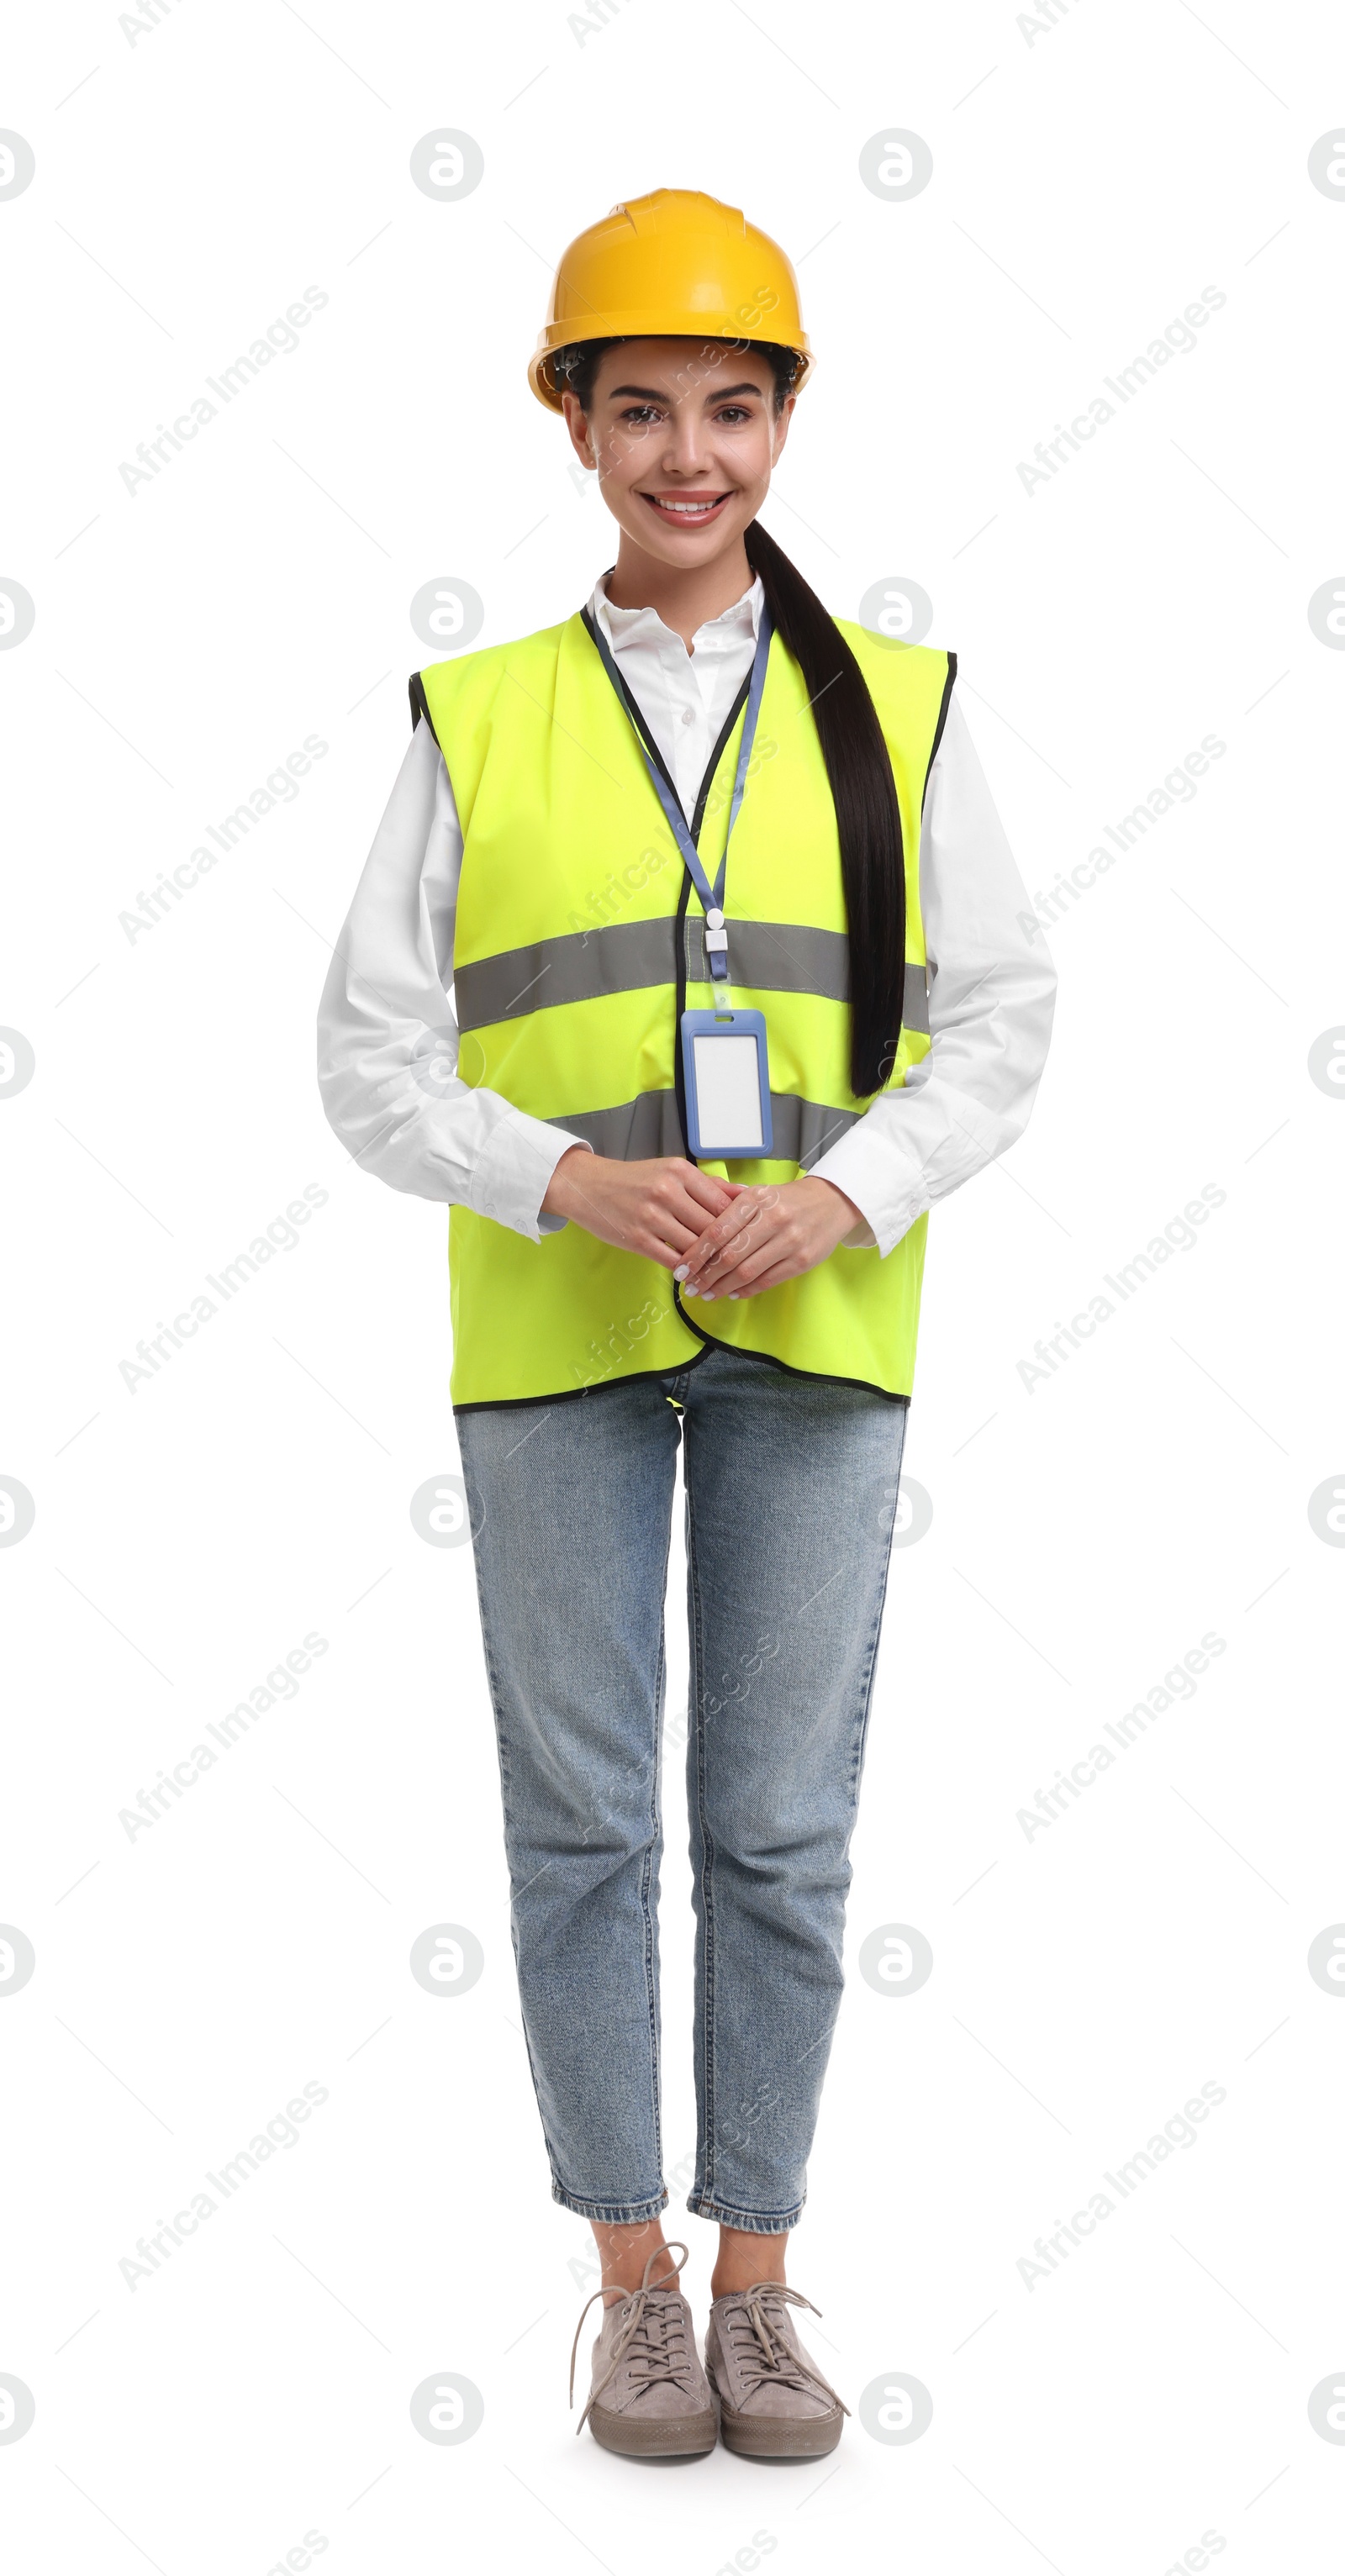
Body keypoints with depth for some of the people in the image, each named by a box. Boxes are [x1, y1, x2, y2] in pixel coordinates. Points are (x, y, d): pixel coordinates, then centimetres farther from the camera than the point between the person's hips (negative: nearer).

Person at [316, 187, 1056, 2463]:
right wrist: (567, 1180, -15)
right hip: (554, 1337, 0)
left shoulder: (893, 709, 6)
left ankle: (759, 2285, 19)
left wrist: (842, 1195, -13)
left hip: (813, 1336, 0)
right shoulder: (478, 721, 5)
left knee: (782, 1826, 5)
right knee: (583, 1821, 5)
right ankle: (632, 2287, 19)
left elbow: (997, 1018, 4)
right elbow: (376, 1052, 3)